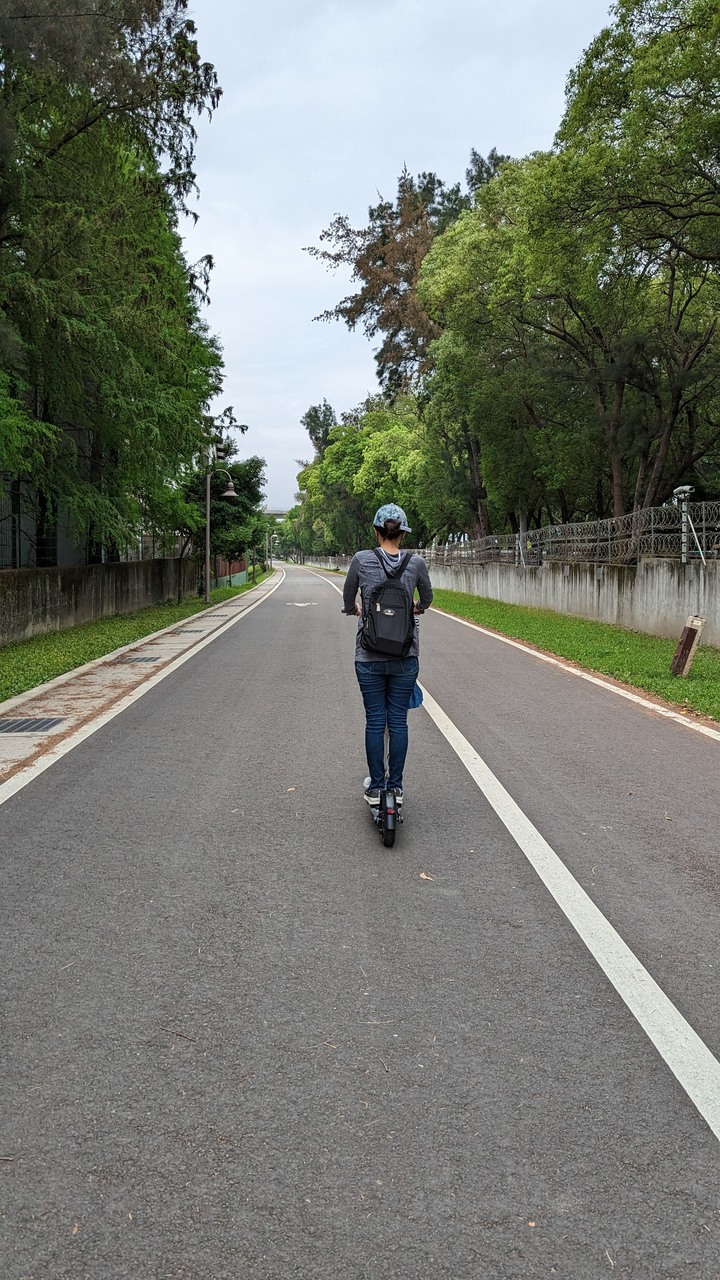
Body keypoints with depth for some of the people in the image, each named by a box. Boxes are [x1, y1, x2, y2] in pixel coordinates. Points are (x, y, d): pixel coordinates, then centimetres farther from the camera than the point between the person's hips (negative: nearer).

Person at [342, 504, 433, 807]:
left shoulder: (361, 560, -7)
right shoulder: (416, 563, -3)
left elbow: (348, 600, 9)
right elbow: (426, 599, 16)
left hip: (369, 656, -1)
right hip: (405, 656, 1)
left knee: (375, 721, 7)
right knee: (398, 721, 9)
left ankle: (375, 788, 14)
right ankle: (396, 787, 15)